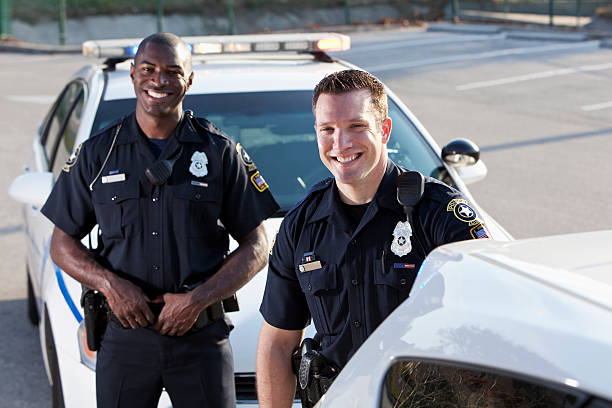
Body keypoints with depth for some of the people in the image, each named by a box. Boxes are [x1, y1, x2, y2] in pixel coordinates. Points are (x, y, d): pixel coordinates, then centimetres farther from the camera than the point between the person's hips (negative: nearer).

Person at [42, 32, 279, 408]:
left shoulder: (220, 152, 2)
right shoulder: (98, 154, 6)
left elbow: (256, 247, 1)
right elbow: (63, 243, 8)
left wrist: (198, 299, -11)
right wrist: (110, 285, -10)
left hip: (201, 337, -1)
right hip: (124, 336, 1)